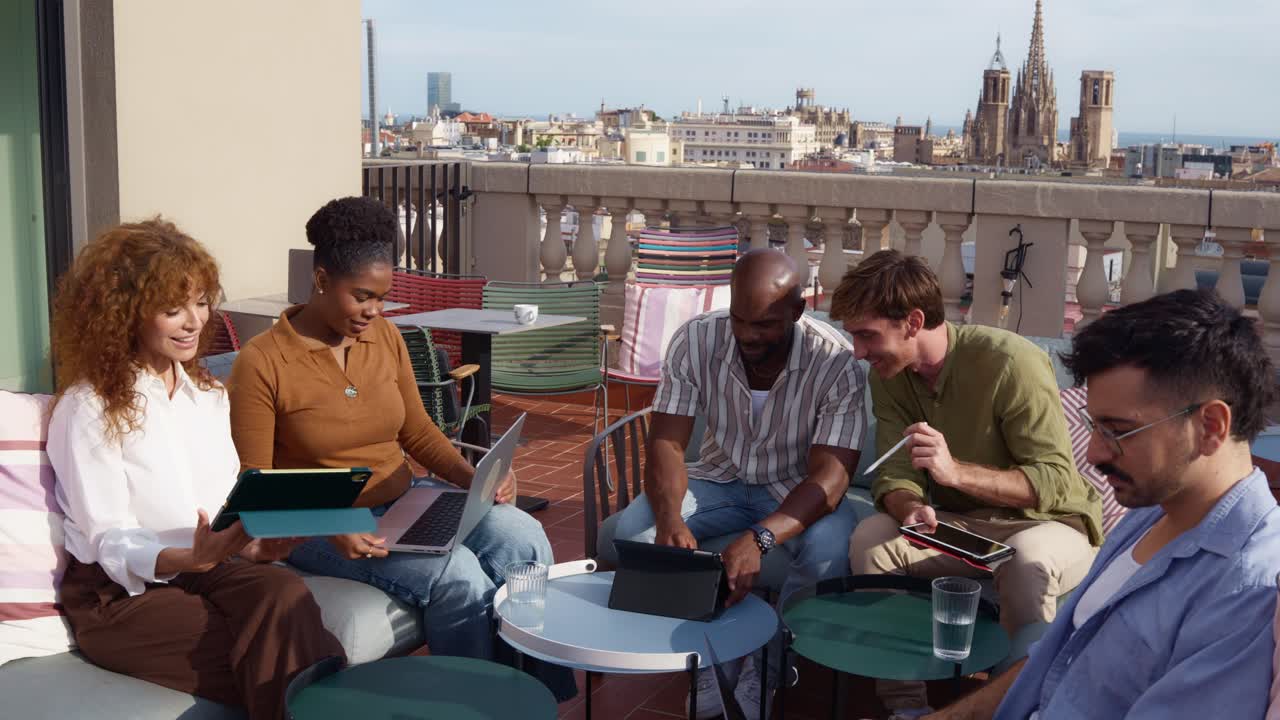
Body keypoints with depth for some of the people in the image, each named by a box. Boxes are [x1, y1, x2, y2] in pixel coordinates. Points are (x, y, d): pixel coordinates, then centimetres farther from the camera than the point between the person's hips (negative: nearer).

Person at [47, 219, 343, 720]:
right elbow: (112, 546, -12)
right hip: (121, 593, -5)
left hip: (211, 567, 5)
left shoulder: (207, 392, 13)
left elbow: (232, 500, 10)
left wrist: (255, 539, -12)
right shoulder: (89, 408, -8)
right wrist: (191, 557, -31)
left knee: (285, 592, -29)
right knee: (280, 651, -28)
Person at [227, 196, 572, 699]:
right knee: (458, 576, -29)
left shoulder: (386, 338, 4)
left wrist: (472, 477, -5)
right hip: (323, 525, -5)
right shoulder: (261, 364, -12)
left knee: (522, 539, -19)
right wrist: (329, 529, -27)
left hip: (406, 496, 6)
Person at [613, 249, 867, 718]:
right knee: (634, 531, -23)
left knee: (830, 549, -34)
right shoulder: (694, 341, -18)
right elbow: (666, 442, -18)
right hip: (720, 479, 2)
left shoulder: (835, 363, -25)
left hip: (799, 489, -2)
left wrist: (759, 538, -48)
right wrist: (670, 519, -40)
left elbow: (829, 476, -30)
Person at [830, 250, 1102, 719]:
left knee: (1025, 560, -38)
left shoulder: (1011, 363, -24)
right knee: (870, 537, -20)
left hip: (1047, 523, -5)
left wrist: (956, 471, -40)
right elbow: (895, 474, -8)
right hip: (960, 527, 5)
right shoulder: (889, 376, -4)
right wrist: (910, 510, -34)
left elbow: (1056, 483, -25)